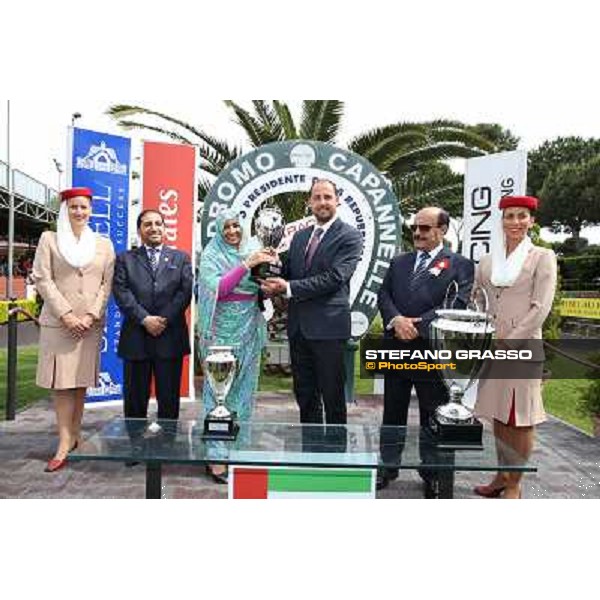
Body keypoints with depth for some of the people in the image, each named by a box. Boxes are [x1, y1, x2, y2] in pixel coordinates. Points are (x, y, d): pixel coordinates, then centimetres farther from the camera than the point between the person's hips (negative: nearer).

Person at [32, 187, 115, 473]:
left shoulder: (103, 243, 10)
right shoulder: (49, 238, 6)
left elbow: (107, 283, 4)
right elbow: (42, 279, -2)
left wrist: (91, 315, -8)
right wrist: (65, 314, -12)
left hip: (91, 322, 2)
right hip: (58, 321, -1)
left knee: (82, 380, 8)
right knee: (61, 380, -3)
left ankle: (74, 435, 19)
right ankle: (65, 442, 1)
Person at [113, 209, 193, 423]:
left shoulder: (181, 258, 12)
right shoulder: (125, 259, 11)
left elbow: (186, 291, -1)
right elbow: (121, 293, -2)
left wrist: (165, 319, -12)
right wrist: (144, 319, -14)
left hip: (170, 338, 0)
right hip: (135, 339, 0)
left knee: (169, 399, 6)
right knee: (135, 400, 7)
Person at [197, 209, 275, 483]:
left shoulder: (253, 249, 9)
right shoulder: (211, 255, -1)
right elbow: (217, 288, -15)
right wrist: (246, 264, -19)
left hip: (249, 329, 4)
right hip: (222, 329, -4)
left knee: (243, 387, 8)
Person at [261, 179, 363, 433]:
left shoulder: (350, 236, -6)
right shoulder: (300, 236, 15)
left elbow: (334, 278, -17)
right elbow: (288, 273, 14)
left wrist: (289, 287, -17)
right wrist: (273, 283, -10)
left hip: (328, 326, -6)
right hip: (298, 326, 6)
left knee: (333, 398, 5)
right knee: (305, 395, 16)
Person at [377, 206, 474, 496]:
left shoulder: (459, 265, 0)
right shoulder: (399, 262, 14)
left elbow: (457, 303, -12)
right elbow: (383, 295, 5)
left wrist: (418, 325, -19)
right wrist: (396, 320, -15)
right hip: (396, 349, 4)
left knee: (432, 416, 9)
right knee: (392, 413, 13)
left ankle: (432, 473, 24)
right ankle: (387, 466, 27)